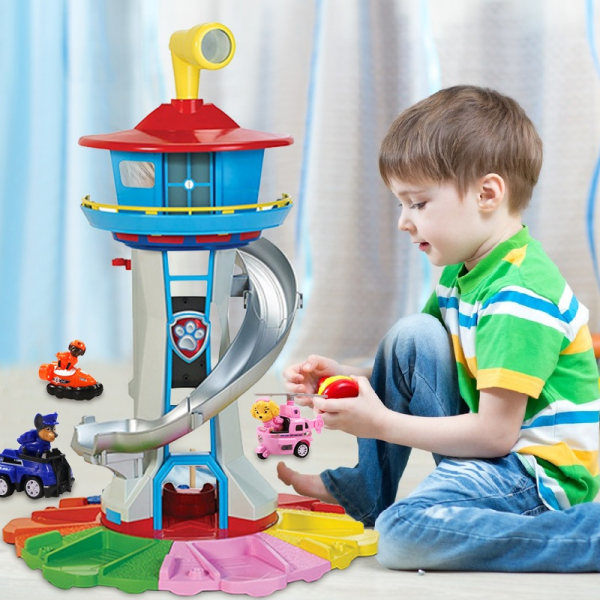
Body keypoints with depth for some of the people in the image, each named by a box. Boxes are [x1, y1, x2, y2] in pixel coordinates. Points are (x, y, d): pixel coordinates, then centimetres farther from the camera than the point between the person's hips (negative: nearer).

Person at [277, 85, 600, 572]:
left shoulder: (520, 296, -23)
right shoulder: (461, 272, 7)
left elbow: (494, 434, -24)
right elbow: (413, 363, 17)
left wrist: (383, 424, -19)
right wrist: (348, 378, -1)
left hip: (548, 471, -10)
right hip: (496, 450, 10)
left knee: (404, 535, -30)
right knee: (412, 335, 2)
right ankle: (364, 491, 17)